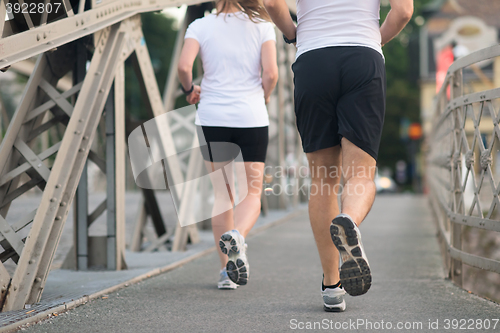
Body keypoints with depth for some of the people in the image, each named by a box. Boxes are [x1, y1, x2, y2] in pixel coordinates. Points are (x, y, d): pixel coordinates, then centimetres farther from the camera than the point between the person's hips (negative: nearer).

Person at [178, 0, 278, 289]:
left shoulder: (200, 26, 3)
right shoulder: (262, 26, 3)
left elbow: (184, 66, -11)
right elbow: (271, 74, -7)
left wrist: (190, 90, 9)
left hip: (212, 117, 1)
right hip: (252, 118, -1)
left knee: (222, 194, 12)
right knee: (252, 193, 7)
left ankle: (227, 270, 12)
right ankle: (238, 236, -26)